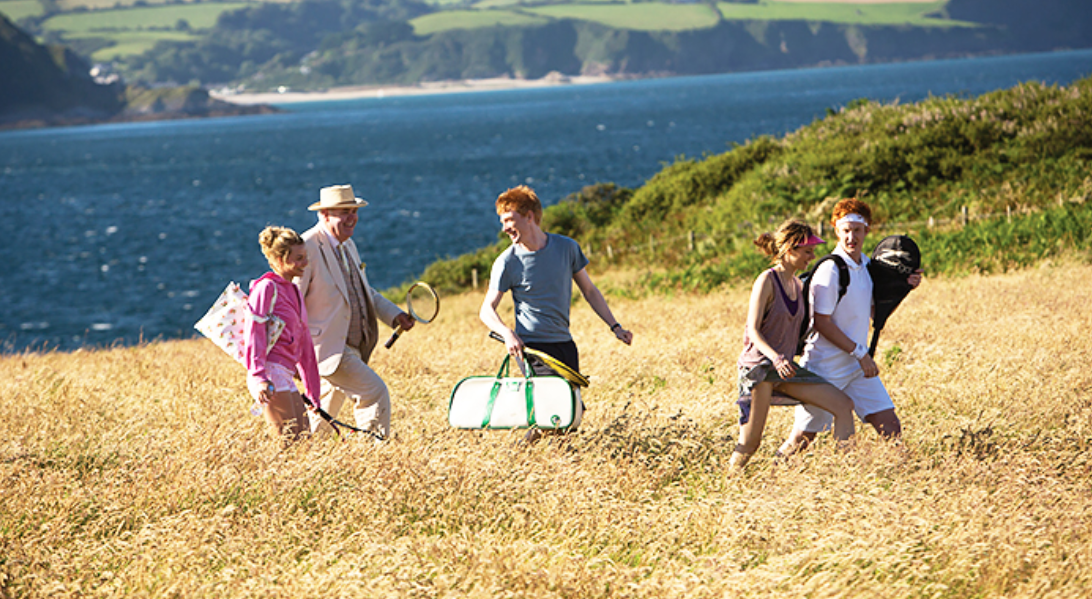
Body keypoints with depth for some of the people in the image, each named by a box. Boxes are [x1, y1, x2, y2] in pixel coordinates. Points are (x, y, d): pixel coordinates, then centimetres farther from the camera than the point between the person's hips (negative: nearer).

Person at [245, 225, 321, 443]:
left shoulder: (294, 292, 21)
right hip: (270, 373, -9)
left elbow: (304, 343, 24)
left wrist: (313, 391, 25)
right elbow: (254, 333, -13)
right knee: (289, 438, -13)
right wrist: (259, 376, -24)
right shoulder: (267, 287, -6)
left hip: (286, 377, 9)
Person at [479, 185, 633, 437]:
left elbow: (589, 290, 11)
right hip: (532, 346, -4)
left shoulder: (567, 247, 2)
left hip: (564, 343, 4)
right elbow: (487, 310, -4)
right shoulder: (506, 262, -5)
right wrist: (508, 334, -23)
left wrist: (615, 327, 5)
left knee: (573, 419, -1)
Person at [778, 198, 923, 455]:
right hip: (826, 367, -7)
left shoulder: (867, 265, 8)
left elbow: (876, 311, 20)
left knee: (890, 427, -1)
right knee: (803, 437, -1)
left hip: (858, 365, 7)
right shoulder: (830, 270, -17)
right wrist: (860, 353, -17)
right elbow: (822, 323, -18)